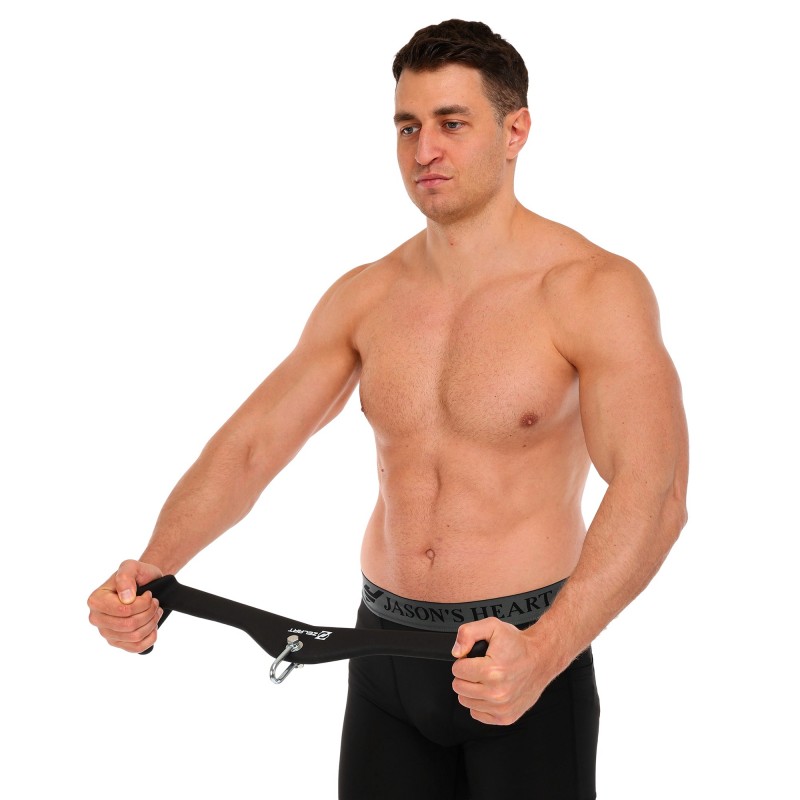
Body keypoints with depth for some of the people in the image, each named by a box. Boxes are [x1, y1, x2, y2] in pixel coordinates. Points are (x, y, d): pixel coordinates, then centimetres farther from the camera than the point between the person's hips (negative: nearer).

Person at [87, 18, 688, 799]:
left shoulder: (594, 289, -12)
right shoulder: (363, 298, 4)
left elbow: (652, 493, -24)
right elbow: (247, 445, 1)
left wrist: (542, 651, -39)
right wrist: (151, 569, -17)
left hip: (527, 650, -4)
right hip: (383, 654, 4)